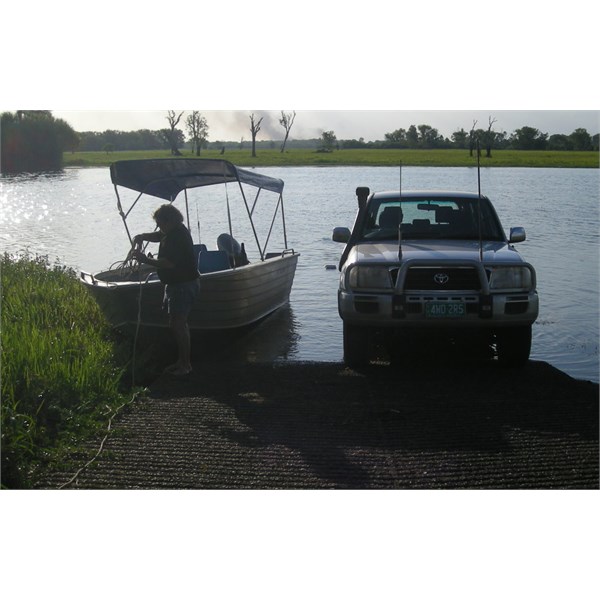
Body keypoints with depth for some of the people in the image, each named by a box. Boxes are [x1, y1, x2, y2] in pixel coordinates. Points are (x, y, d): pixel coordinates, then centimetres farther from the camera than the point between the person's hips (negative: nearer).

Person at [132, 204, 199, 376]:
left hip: (183, 285, -11)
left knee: (178, 324, -9)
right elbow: (158, 235, 27)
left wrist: (146, 260, -20)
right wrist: (142, 237, 7)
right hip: (177, 284, 11)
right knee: (178, 323, 16)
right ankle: (183, 361, 25)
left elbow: (169, 264, -29)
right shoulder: (173, 232, 10)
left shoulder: (177, 237, -22)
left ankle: (185, 365, -2)